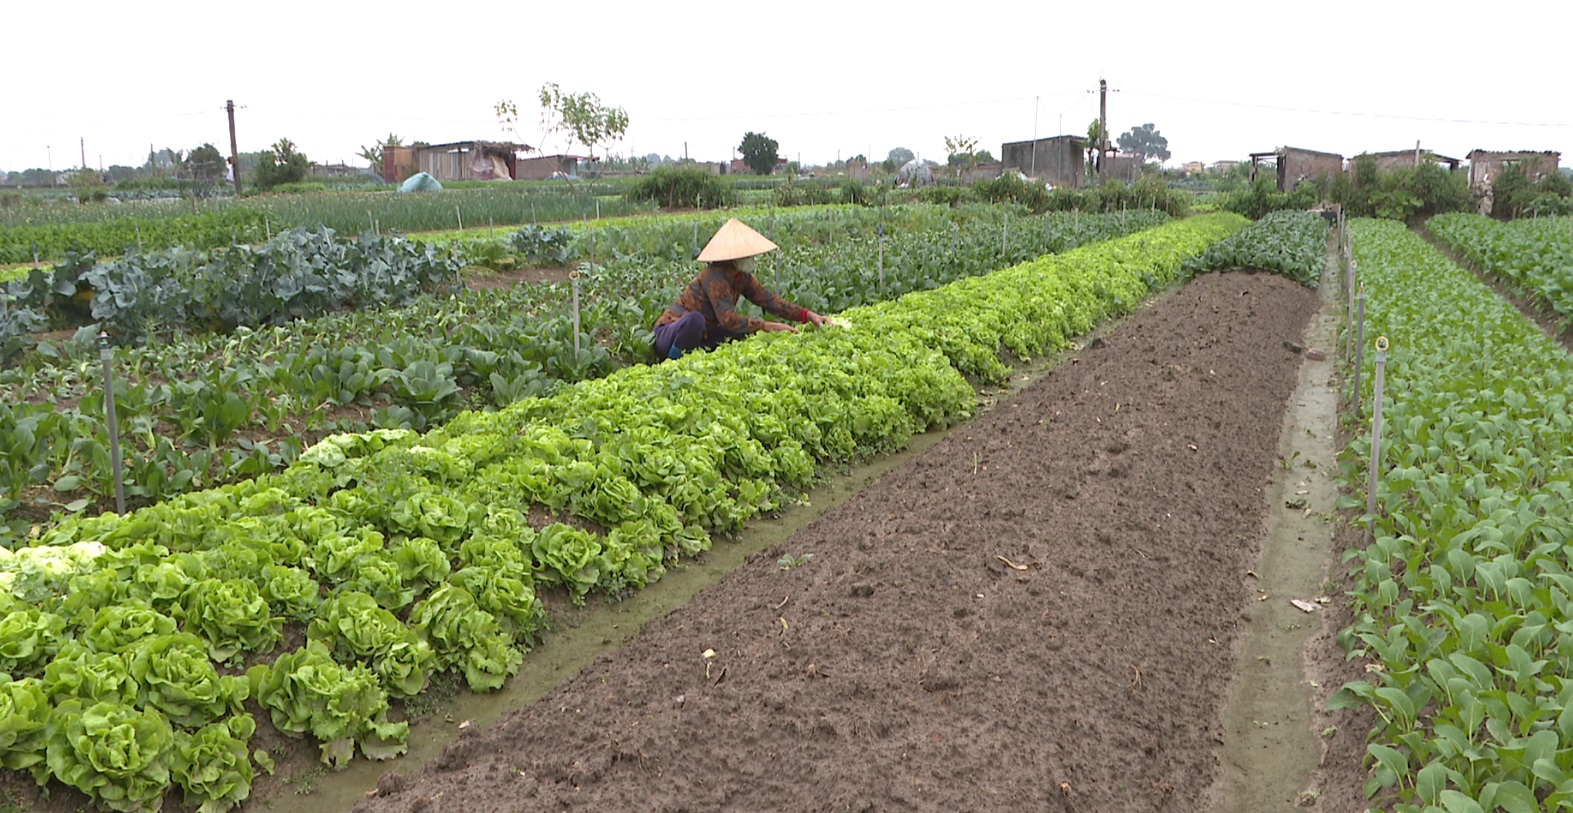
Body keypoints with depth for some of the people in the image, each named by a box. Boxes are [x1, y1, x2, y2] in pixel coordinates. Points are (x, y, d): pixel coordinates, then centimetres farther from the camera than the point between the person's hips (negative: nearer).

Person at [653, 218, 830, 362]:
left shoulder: (742, 277, 1)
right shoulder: (714, 276, -25)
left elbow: (769, 299, 0)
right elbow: (728, 318, -33)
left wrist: (807, 315, -10)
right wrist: (767, 326, -33)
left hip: (699, 338, 9)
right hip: (669, 335, -9)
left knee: (746, 329, -1)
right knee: (695, 319, -39)